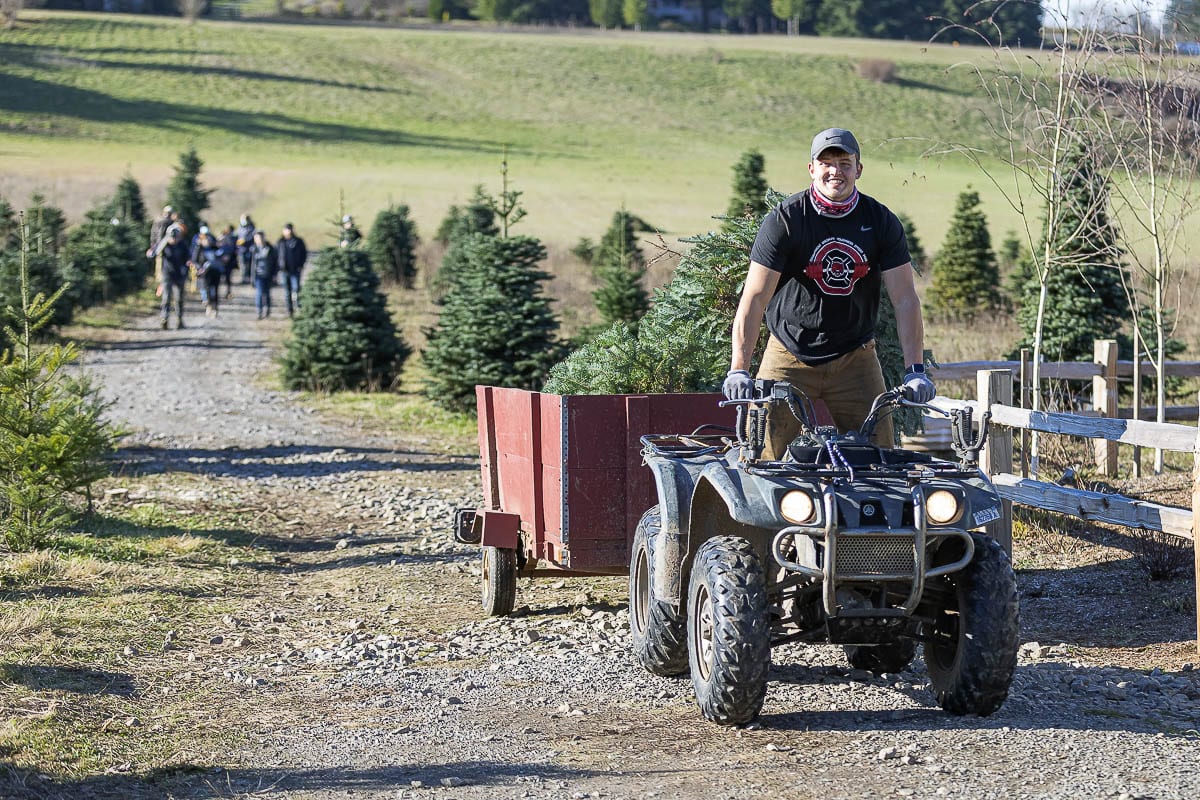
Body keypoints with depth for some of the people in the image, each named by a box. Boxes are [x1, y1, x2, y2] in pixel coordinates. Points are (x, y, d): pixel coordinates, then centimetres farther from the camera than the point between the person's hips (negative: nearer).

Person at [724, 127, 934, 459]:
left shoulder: (881, 222, -2)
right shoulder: (784, 219, -9)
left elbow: (905, 299, -3)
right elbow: (755, 297, -13)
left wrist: (916, 370, -12)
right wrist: (739, 369, -21)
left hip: (855, 358, 2)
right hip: (790, 356, -2)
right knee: (767, 457, -9)